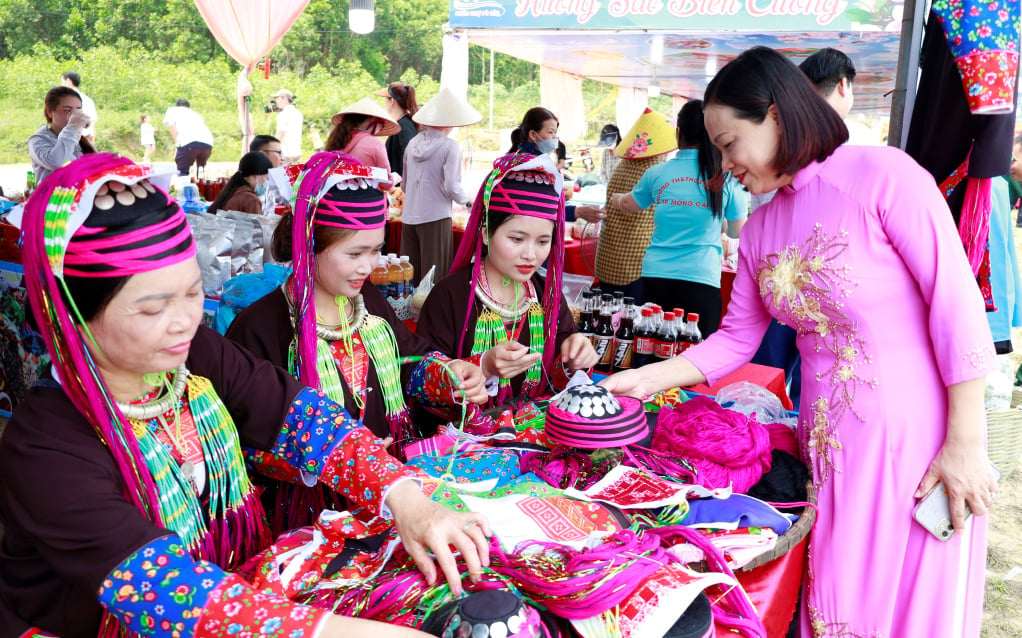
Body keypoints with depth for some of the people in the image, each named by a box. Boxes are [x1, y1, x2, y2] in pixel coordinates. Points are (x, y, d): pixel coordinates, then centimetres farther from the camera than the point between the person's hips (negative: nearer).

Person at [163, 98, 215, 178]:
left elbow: (171, 125, 9)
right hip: (208, 143, 5)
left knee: (182, 172, 2)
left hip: (189, 142, -5)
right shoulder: (196, 114, 42)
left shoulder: (173, 110, 29)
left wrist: (177, 143, 6)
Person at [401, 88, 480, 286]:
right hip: (436, 217, -5)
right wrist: (466, 200, 4)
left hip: (410, 216, 6)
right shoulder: (450, 147, -8)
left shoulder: (413, 143, 9)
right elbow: (451, 187, -14)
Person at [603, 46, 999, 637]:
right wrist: (648, 378, 2)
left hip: (917, 433, -6)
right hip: (829, 441, 6)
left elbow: (958, 304, -14)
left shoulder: (882, 174, -12)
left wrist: (966, 445, -15)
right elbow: (736, 339, 13)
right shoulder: (761, 227, 9)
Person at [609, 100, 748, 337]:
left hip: (655, 276, 2)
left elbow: (628, 206, 23)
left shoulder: (657, 173, 2)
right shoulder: (726, 178, -2)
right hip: (701, 279, -2)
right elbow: (738, 231, 11)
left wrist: (616, 198, 45)